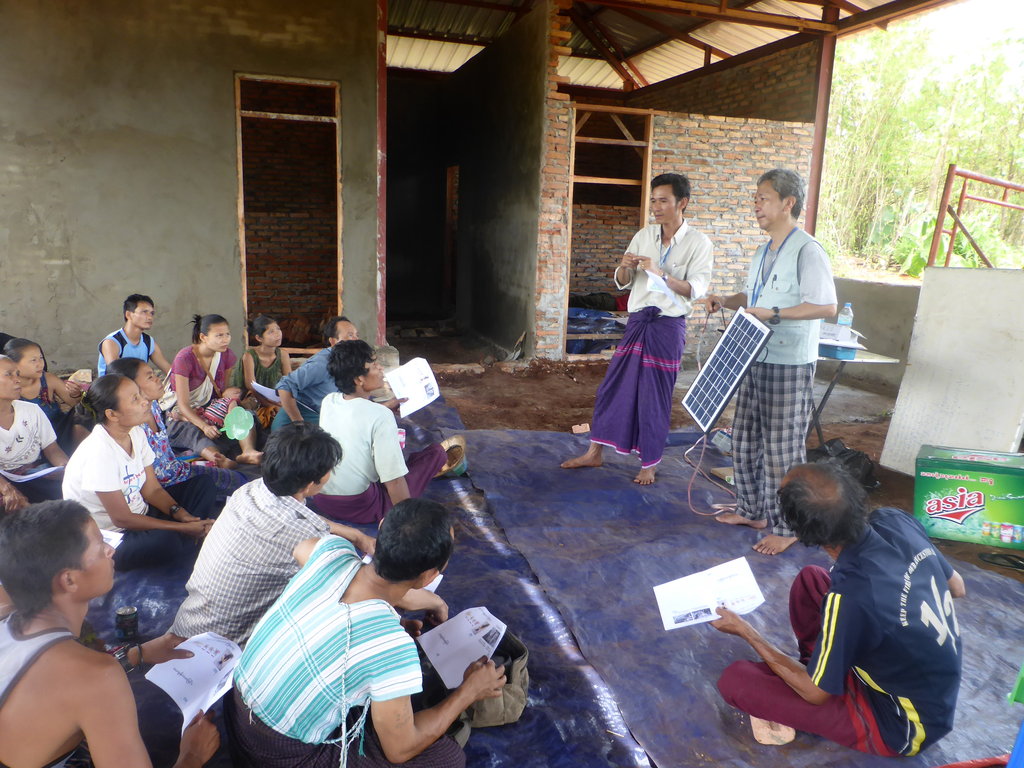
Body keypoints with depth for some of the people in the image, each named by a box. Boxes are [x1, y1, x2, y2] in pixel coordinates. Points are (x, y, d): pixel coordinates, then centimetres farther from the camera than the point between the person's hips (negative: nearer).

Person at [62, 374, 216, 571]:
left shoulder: (136, 433, -3)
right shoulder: (99, 452, -28)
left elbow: (152, 489, 4)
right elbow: (122, 518, -24)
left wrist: (179, 513, -15)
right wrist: (182, 528, -22)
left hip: (139, 514, 9)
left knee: (203, 486, 3)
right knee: (166, 541, -36)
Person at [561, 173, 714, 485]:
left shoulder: (698, 243, -5)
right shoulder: (643, 236, 7)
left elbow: (695, 290, -15)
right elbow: (622, 283, 10)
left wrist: (660, 273, -25)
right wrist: (625, 267, -12)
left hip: (668, 326, -4)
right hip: (637, 321, 4)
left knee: (655, 397, 2)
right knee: (612, 387, 6)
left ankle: (649, 463, 17)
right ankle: (595, 453, 19)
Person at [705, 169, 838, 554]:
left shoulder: (807, 251, -14)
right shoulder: (763, 252, 14)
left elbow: (827, 306, -21)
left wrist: (774, 314, -27)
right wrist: (726, 301, 8)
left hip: (789, 366, -9)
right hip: (755, 360, 9)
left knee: (782, 449, 0)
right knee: (745, 440, 16)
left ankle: (785, 527, 14)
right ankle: (752, 510, 33)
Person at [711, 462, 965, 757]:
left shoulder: (850, 598, -37)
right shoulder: (898, 520, -18)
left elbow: (815, 693, -18)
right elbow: (957, 588, 4)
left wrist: (745, 632, -8)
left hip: (902, 725, -7)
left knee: (735, 680, -14)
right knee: (810, 579, 11)